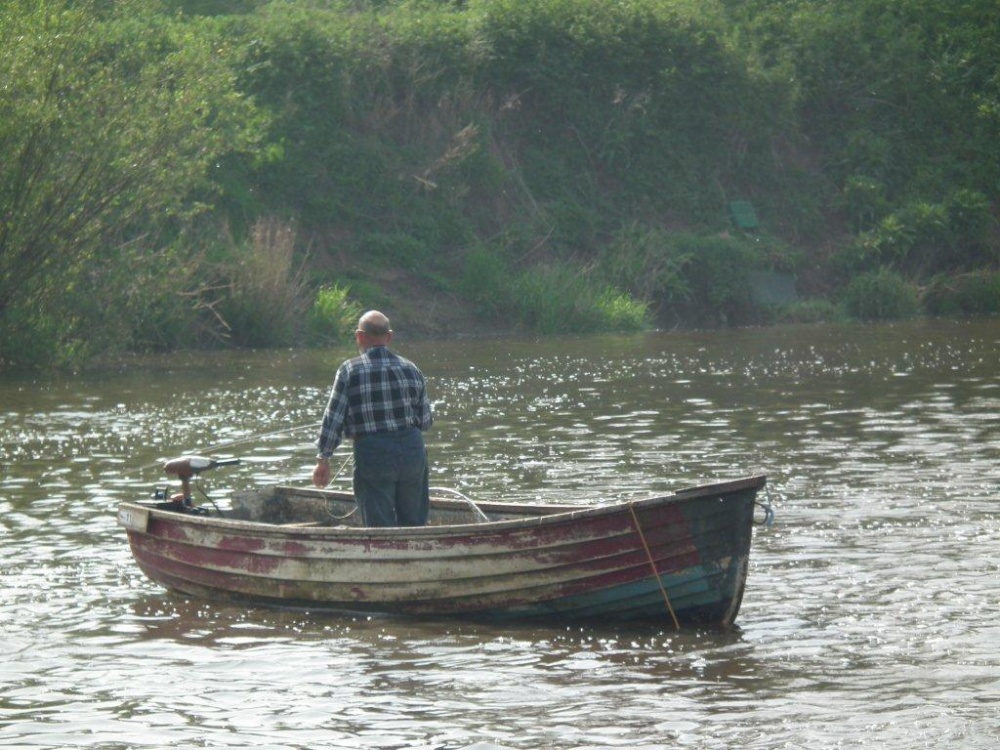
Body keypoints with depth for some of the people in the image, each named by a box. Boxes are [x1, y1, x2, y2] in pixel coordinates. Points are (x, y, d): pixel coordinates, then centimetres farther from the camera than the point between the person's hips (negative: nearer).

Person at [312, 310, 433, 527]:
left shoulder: (349, 371, -7)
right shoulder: (411, 370, 3)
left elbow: (333, 419, -8)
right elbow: (425, 421, 7)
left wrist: (323, 459, 0)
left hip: (372, 455, -3)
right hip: (412, 451, 3)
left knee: (380, 526, 3)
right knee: (413, 524, 14)